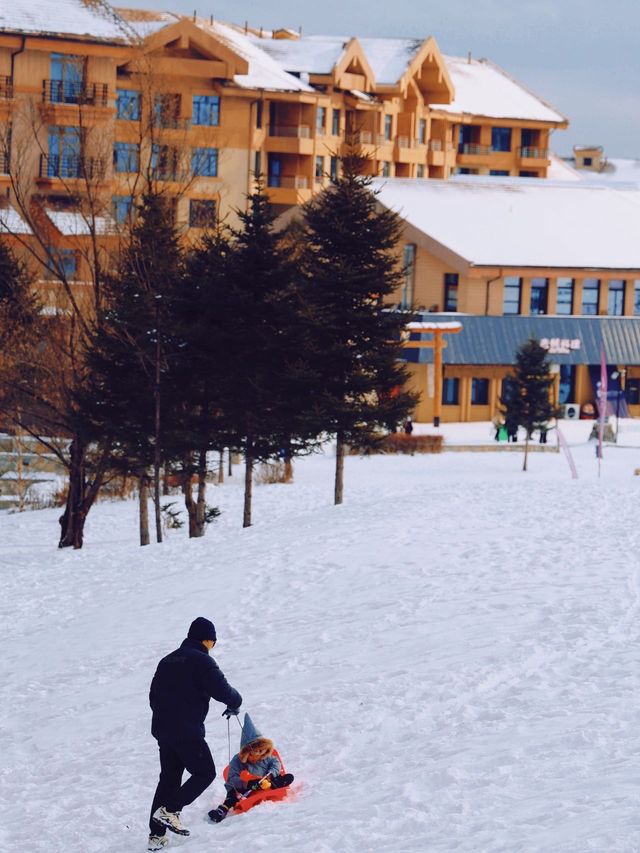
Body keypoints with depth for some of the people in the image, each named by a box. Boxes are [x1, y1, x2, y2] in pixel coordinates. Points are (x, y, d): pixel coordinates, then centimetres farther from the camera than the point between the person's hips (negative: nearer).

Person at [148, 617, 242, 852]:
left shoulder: (167, 661, 15)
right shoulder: (202, 661, -10)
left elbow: (154, 696, 20)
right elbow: (222, 690, -14)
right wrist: (235, 702, 8)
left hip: (162, 729, 8)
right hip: (187, 732, -8)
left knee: (169, 777, 13)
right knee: (205, 773, 7)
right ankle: (170, 810, -10)